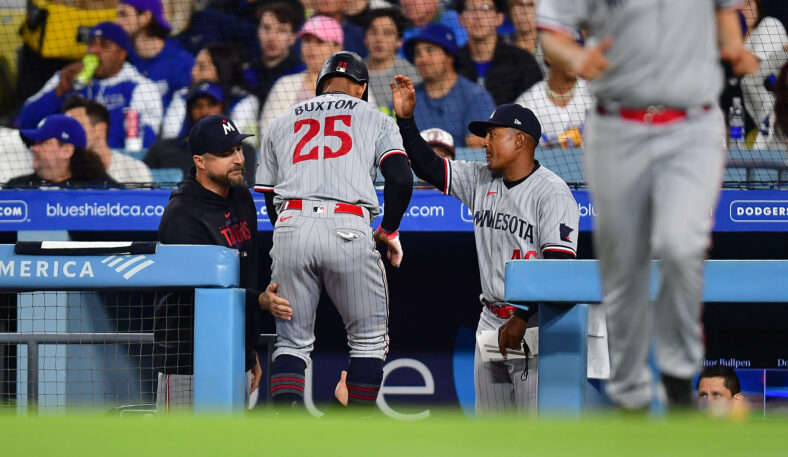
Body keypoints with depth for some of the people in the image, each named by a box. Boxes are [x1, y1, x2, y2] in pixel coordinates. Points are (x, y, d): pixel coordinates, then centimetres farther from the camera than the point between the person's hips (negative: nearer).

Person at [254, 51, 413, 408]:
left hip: (290, 227, 2)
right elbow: (401, 178, 2)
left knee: (292, 341, 7)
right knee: (369, 339, 12)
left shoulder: (282, 122, 25)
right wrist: (389, 232, 14)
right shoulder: (375, 119, 17)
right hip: (349, 228, -2)